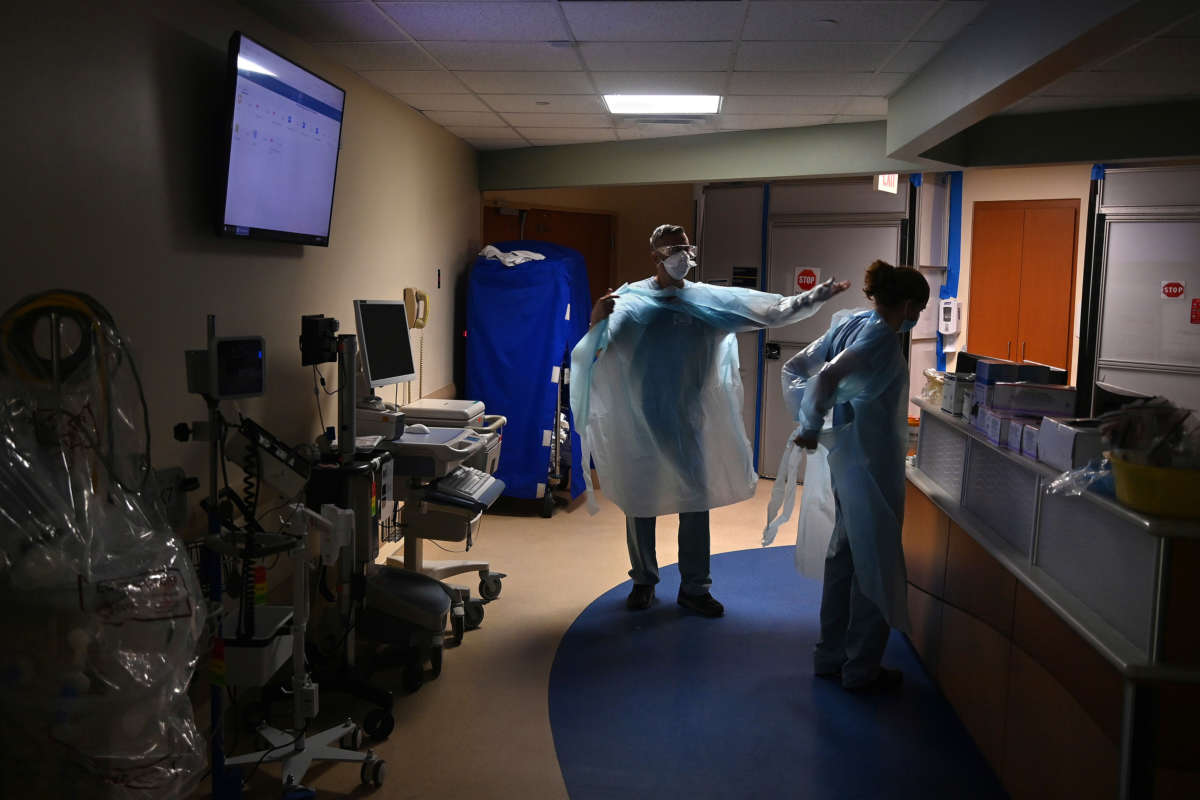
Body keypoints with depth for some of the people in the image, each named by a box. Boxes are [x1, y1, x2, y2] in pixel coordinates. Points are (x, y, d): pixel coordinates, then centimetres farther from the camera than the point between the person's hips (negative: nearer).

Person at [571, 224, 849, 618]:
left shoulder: (712, 300, 1)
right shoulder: (630, 299, -6)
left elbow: (773, 311, 2)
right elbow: (595, 352, -11)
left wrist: (819, 295, -6)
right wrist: (597, 321, -31)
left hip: (688, 423, 2)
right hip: (639, 422, -2)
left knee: (696, 504, 7)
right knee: (639, 503, 9)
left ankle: (694, 587, 22)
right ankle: (644, 581, 27)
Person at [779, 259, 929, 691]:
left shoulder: (848, 324, 8)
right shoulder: (882, 339, -18)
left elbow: (794, 368, 13)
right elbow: (827, 377, -32)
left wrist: (805, 420, 11)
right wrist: (810, 427, -18)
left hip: (844, 461, 9)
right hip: (871, 468, -9)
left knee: (843, 557, 18)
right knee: (875, 566, 4)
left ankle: (831, 656, 29)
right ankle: (862, 669, 15)